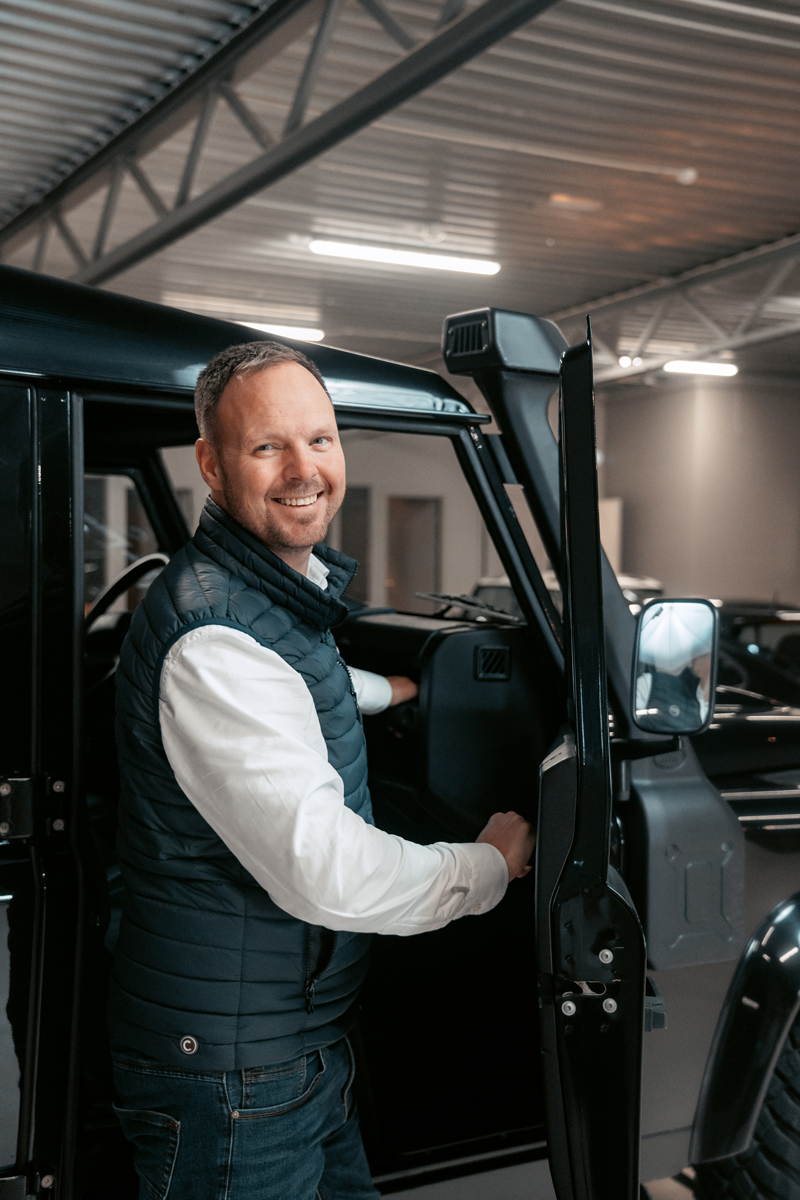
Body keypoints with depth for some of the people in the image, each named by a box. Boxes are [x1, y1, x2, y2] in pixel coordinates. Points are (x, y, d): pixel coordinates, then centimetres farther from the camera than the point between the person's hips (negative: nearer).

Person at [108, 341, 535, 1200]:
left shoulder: (283, 584, 6)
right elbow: (328, 876, -30)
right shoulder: (212, 640, -27)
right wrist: (492, 865, -15)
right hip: (232, 1076, -9)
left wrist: (383, 691, 44)